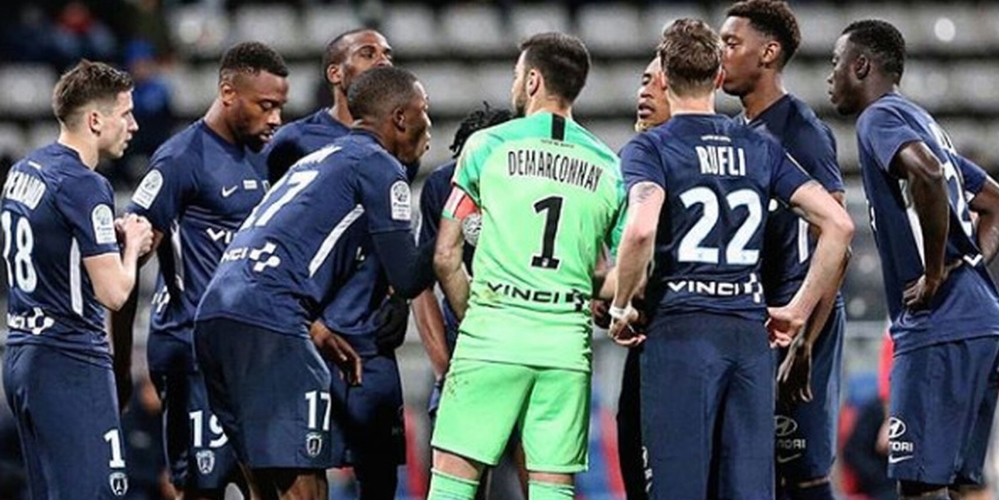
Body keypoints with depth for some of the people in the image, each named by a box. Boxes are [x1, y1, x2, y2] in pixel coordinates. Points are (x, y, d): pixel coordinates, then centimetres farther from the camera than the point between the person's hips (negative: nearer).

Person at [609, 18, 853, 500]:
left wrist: (620, 307, -5)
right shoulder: (760, 149, 13)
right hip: (750, 334, 4)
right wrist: (798, 310, 13)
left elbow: (641, 229, -20)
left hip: (680, 332, -4)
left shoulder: (650, 148, 0)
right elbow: (838, 224, 7)